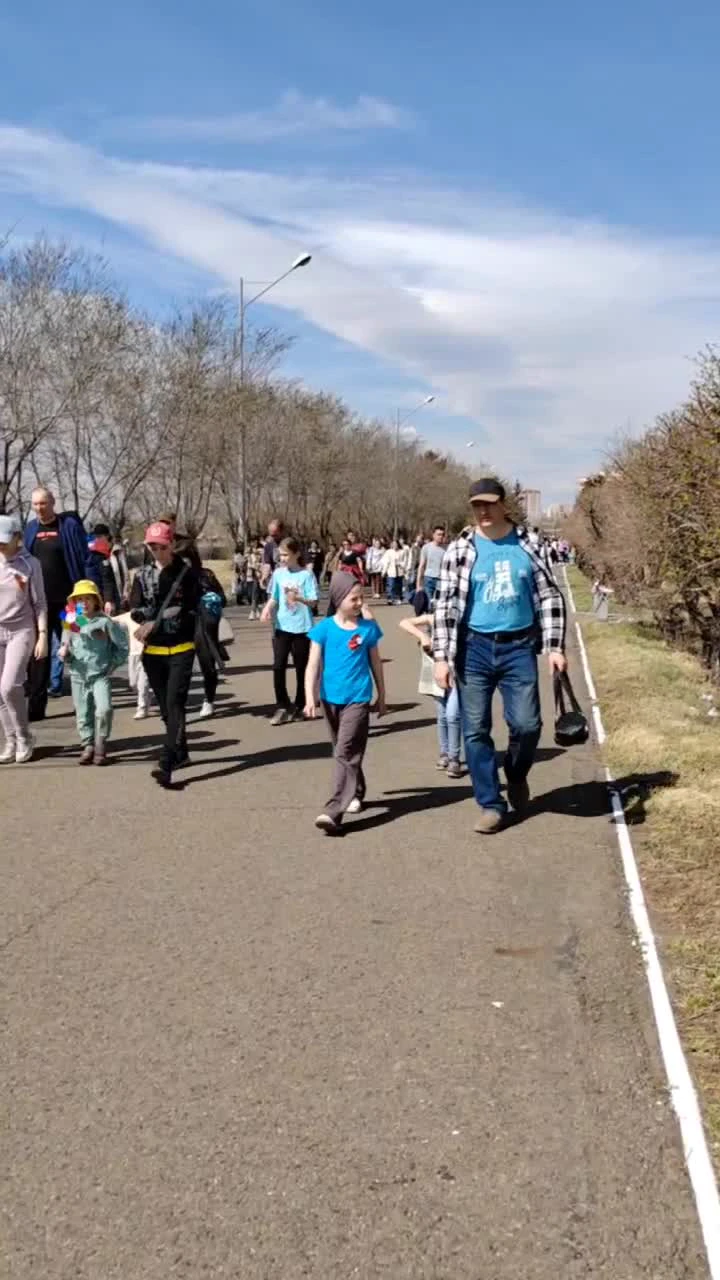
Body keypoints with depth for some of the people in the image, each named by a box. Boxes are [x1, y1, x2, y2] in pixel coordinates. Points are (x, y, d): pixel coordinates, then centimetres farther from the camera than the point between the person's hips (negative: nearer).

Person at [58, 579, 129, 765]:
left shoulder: (105, 622, -4)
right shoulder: (72, 624, 6)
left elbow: (122, 646, 2)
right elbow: (65, 650, 13)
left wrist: (113, 664, -2)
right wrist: (64, 653, -9)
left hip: (100, 675, -3)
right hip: (78, 676, 3)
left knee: (104, 709, -18)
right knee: (83, 714, 6)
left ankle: (100, 745, -3)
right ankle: (88, 746, 18)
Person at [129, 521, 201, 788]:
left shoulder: (187, 573, -4)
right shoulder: (143, 576, 9)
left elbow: (190, 611, -9)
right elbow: (136, 611, 2)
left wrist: (155, 623, -12)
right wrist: (161, 618, -15)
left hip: (181, 649, -5)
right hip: (153, 650, 5)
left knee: (175, 703, -13)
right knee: (165, 706, 12)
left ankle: (166, 764, -20)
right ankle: (181, 754, 28)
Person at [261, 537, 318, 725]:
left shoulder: (306, 574, -8)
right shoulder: (278, 573, 3)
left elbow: (313, 602, -10)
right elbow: (274, 598, 10)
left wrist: (299, 598, -29)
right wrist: (267, 609, -10)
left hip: (301, 628, -3)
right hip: (282, 627, 3)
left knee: (301, 669, 7)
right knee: (278, 667, -4)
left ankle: (299, 707, 21)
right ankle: (282, 707, 5)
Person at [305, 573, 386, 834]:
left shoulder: (368, 628, -1)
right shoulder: (324, 628, -3)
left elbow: (376, 663, 10)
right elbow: (313, 665, -4)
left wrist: (382, 696, 16)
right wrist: (310, 698, -14)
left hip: (358, 699, -2)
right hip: (330, 699, 2)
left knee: (346, 753, -11)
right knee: (343, 753, 18)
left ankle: (334, 812, -17)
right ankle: (355, 794, 39)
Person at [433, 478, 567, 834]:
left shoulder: (526, 546, 2)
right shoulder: (460, 549, -2)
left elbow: (550, 597, 6)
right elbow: (445, 605, -3)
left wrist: (555, 646, -1)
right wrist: (441, 656, -8)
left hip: (519, 648, 0)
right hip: (475, 648, 0)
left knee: (526, 724, -4)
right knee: (475, 730, 2)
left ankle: (516, 775, 29)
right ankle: (491, 804, 16)